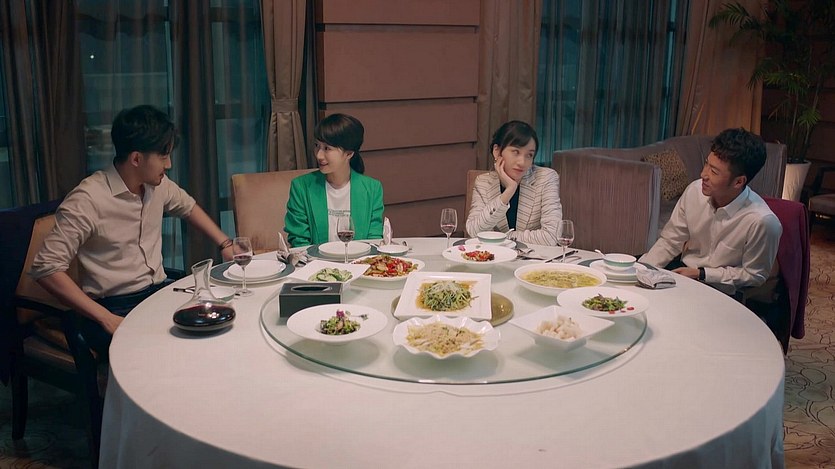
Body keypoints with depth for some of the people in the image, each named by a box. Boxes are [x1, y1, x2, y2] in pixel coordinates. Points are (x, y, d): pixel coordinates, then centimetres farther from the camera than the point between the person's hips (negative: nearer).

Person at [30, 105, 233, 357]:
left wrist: (225, 243, 18)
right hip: (114, 308, -7)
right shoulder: (88, 200, -17)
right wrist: (106, 319, -24)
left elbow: (188, 207, 29)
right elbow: (46, 268, -19)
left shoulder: (158, 185, 6)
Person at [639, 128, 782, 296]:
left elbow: (754, 275, -10)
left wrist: (701, 274, -15)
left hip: (723, 293, -5)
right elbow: (670, 242, 0)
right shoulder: (695, 190, -11)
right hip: (684, 269, 5)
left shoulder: (762, 222, -25)